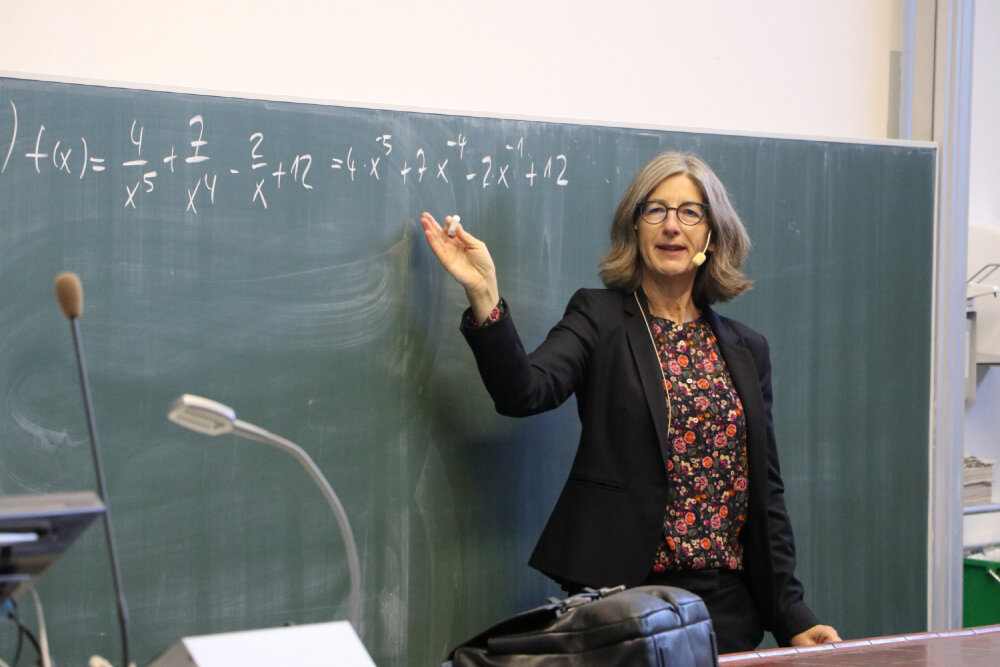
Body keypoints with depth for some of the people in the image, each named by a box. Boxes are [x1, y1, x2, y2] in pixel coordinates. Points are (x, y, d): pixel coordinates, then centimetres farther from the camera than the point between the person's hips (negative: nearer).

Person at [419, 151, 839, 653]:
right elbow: (525, 392, -17)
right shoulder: (599, 317, 2)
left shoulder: (745, 349, 13)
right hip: (623, 591, -4)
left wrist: (792, 617, 7)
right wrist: (483, 297, -32)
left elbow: (766, 489, 13)